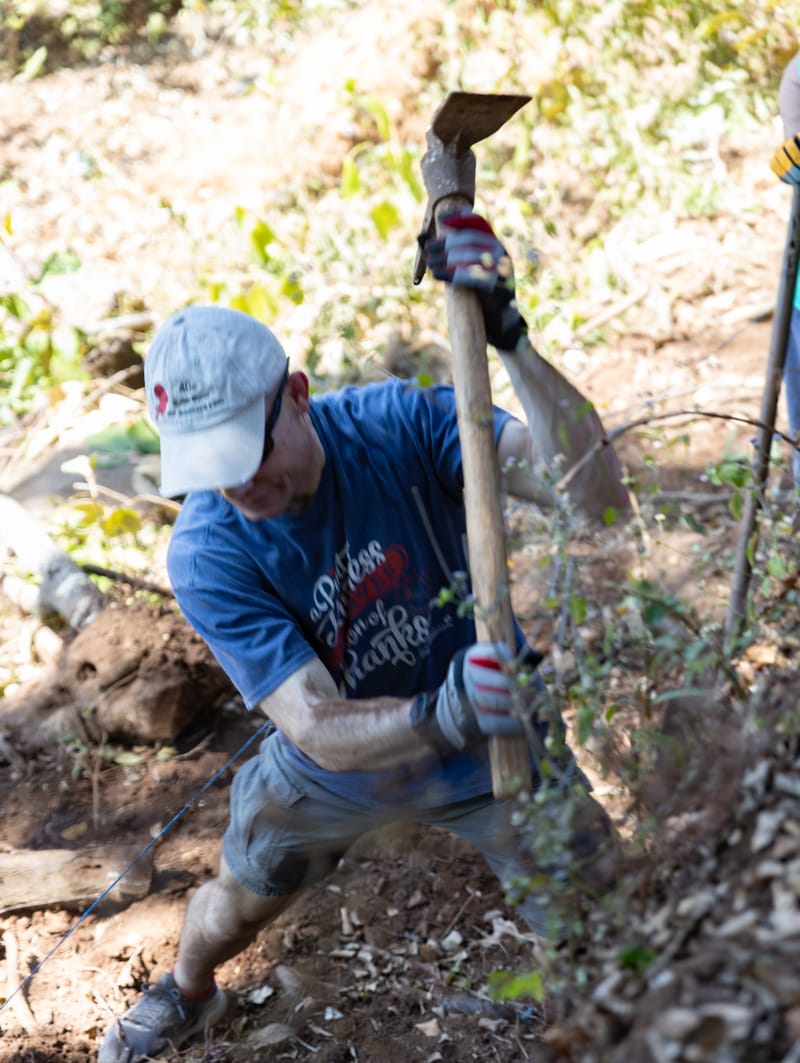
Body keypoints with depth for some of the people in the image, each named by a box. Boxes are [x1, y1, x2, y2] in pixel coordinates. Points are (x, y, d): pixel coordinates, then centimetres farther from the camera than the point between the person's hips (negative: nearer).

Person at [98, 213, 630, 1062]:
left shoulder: (399, 422, -29)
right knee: (236, 901, 25)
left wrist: (510, 340, -53)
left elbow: (592, 490, -41)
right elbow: (319, 729, -35)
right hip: (336, 767, 1)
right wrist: (441, 717, -55)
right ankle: (185, 995, 62)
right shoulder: (207, 558, -29)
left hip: (494, 755, -1)